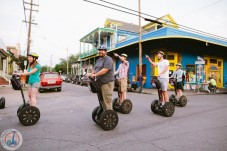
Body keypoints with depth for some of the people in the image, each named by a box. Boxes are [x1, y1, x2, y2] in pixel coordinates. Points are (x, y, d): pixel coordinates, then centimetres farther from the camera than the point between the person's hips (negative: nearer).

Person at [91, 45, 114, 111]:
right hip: (100, 83, 9)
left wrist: (95, 74, -25)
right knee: (102, 100, 16)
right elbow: (96, 70, 22)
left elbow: (105, 70, -23)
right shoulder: (98, 60, 19)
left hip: (107, 83, -9)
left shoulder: (108, 59, -10)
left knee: (107, 100, -5)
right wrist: (91, 74, 4)